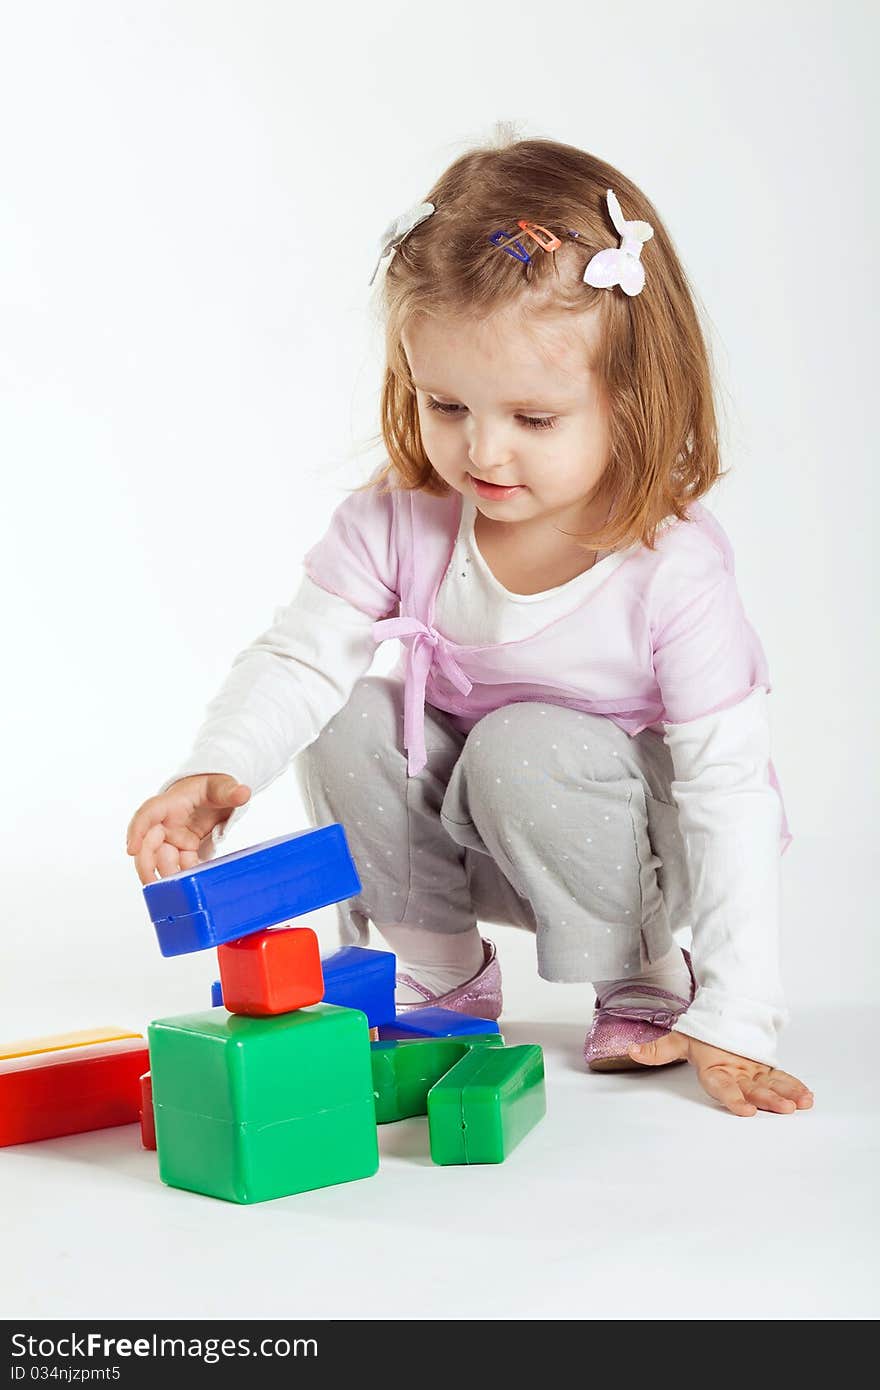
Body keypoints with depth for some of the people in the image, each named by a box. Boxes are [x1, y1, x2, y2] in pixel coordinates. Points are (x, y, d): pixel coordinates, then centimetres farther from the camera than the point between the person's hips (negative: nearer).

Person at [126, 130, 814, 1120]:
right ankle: (442, 976, 0)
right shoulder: (400, 519, -18)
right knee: (351, 724, -20)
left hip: (621, 841, -4)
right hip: (459, 840, 4)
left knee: (524, 749, -32)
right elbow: (298, 657, -16)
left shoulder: (672, 568, -28)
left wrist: (732, 1022, -29)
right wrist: (217, 769, -40)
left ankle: (646, 983, -6)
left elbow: (729, 789, -26)